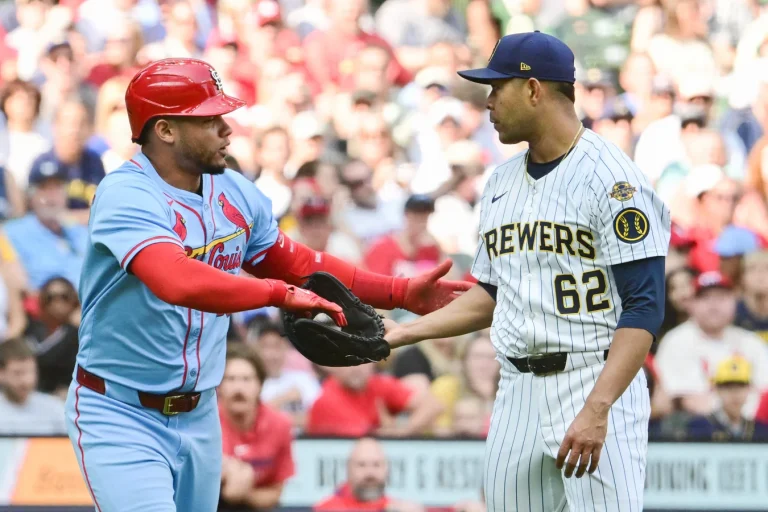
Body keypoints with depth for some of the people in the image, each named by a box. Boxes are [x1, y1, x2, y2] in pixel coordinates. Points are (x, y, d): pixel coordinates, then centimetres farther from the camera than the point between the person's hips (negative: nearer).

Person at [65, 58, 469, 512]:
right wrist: (281, 294, -37)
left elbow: (298, 265, 15)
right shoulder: (126, 195, -21)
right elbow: (178, 281, -37)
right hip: (121, 417, -8)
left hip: (199, 417, 8)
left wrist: (401, 293, 8)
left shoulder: (236, 194, 4)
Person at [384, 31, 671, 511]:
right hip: (517, 392, 7)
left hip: (597, 381, -7)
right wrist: (405, 332, 14)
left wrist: (596, 409, -24)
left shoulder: (612, 179, -10)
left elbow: (644, 308, -16)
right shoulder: (502, 183, 16)